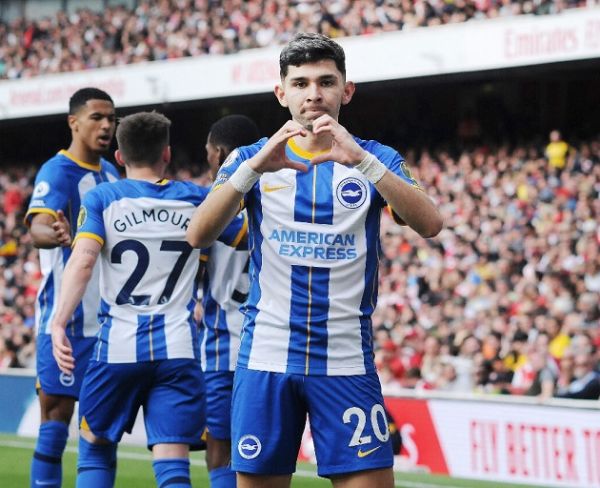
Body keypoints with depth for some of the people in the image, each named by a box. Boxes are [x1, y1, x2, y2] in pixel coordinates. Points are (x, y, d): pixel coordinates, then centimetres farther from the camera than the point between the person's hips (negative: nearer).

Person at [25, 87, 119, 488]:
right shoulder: (57, 172, -10)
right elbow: (38, 226, -28)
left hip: (109, 316, 8)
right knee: (57, 411, -7)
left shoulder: (111, 175, 14)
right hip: (67, 316, -8)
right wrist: (55, 235, -50)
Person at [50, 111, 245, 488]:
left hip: (118, 345, -1)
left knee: (95, 448, 18)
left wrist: (59, 323, -17)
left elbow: (82, 262, -13)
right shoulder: (197, 199, 7)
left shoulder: (102, 199, 2)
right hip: (178, 348, 1)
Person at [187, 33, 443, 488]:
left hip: (347, 360, -1)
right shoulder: (251, 159, 7)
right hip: (266, 359, 1)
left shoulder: (376, 159, 6)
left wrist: (360, 160, -24)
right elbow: (199, 234, -9)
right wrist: (255, 167, -23)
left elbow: (429, 224, -12)